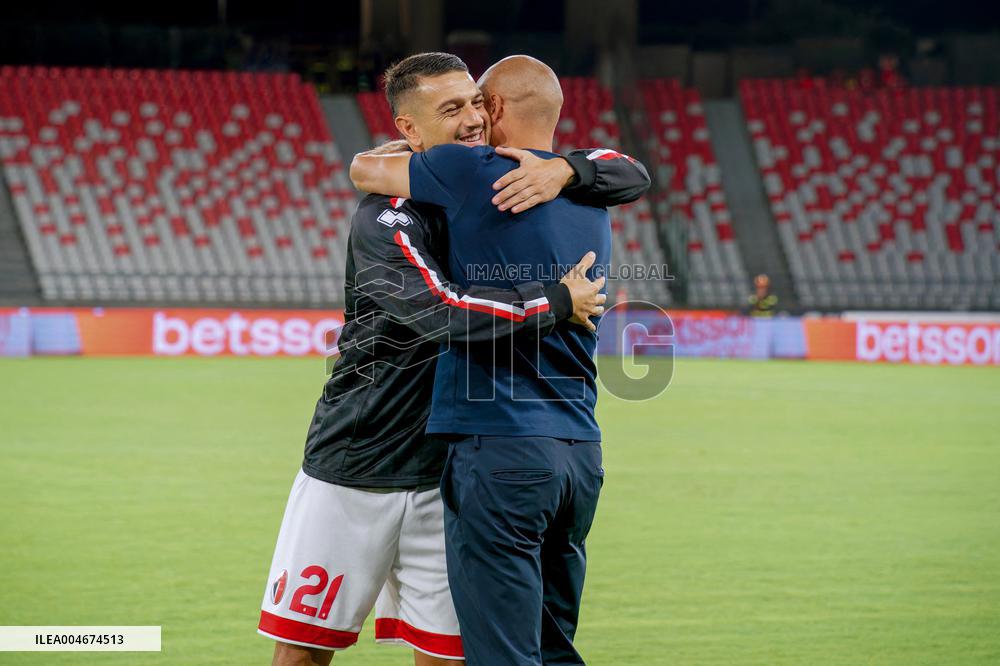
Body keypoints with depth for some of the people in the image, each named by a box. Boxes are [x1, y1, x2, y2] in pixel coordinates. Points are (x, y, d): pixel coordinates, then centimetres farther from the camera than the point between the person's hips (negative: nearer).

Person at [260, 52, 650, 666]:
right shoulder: (385, 223, -15)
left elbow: (628, 175, 5)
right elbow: (444, 313, -31)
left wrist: (565, 169, -17)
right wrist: (560, 299, -21)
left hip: (446, 471, 5)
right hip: (352, 470, -5)